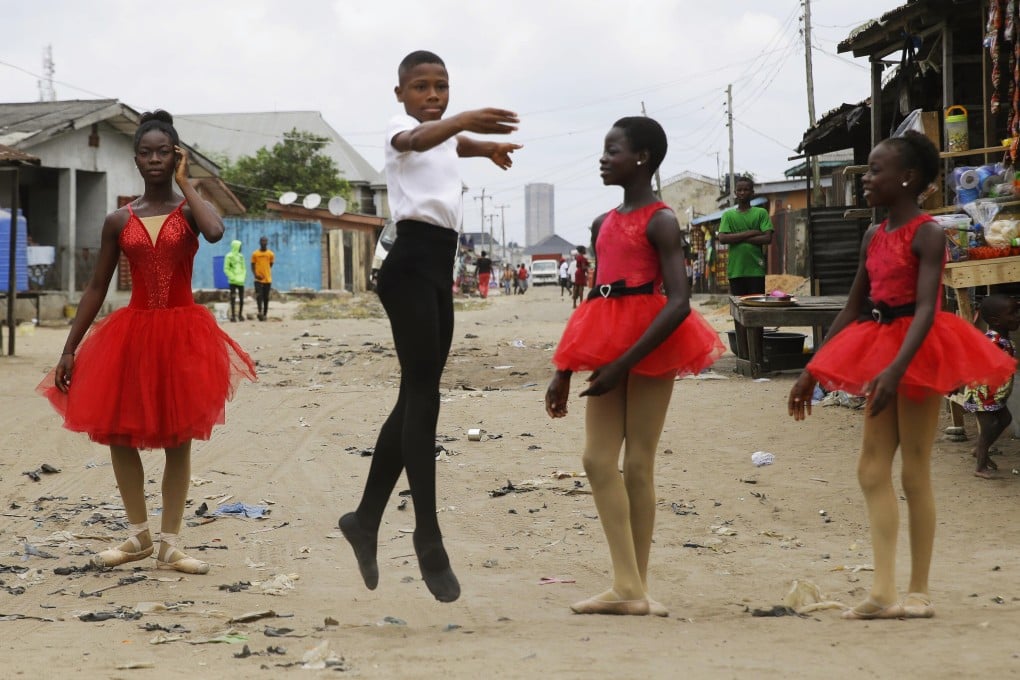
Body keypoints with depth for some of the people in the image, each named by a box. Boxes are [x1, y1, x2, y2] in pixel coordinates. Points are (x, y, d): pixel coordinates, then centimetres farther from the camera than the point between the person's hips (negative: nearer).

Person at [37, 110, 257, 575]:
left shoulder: (190, 210, -1)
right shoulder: (119, 221, 4)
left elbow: (216, 232, -26)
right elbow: (97, 288, 6)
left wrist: (184, 184, -13)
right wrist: (70, 349, 3)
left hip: (182, 333, -2)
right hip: (133, 333, 2)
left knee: (178, 439, 2)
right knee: (117, 432, 2)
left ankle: (170, 544, 11)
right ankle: (139, 535, 20)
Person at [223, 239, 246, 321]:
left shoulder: (241, 256, 14)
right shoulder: (229, 256, -5)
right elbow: (226, 269, -7)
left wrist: (243, 277, 3)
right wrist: (233, 277, -15)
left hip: (240, 281, 6)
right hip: (233, 281, -6)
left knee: (241, 299, 5)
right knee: (233, 298, -3)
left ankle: (240, 314, 14)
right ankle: (232, 315, 0)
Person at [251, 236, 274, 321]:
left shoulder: (270, 254, 3)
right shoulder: (255, 254, 0)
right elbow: (252, 266, 3)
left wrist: (266, 273, 7)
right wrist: (255, 275, -11)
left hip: (268, 279, 2)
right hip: (258, 279, -2)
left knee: (266, 297, 7)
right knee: (258, 296, -15)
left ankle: (265, 314, 15)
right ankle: (260, 312, -24)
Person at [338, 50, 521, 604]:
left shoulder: (443, 141, 22)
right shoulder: (399, 131, -6)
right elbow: (419, 139, -30)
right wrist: (465, 121, -47)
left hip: (440, 269, 9)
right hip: (410, 265, -9)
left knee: (416, 397, 9)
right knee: (422, 395, -12)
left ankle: (366, 519, 19)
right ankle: (428, 538, -11)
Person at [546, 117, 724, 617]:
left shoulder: (659, 221, -8)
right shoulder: (603, 224, 15)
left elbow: (679, 302, -17)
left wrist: (625, 362, -22)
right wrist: (563, 372, 16)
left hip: (650, 347, -7)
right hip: (609, 345, 7)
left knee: (637, 464, -3)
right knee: (598, 459, -1)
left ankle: (636, 588, 5)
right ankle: (626, 587, 0)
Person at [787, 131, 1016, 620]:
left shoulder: (927, 234, -11)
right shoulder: (874, 238, 12)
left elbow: (925, 309, -22)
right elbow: (852, 310, 17)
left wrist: (896, 368, -35)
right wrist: (810, 373, 14)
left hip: (919, 351, -8)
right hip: (881, 352, 8)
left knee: (914, 470, -3)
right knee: (872, 469, 2)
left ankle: (919, 590, 5)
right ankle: (883, 591, 1)